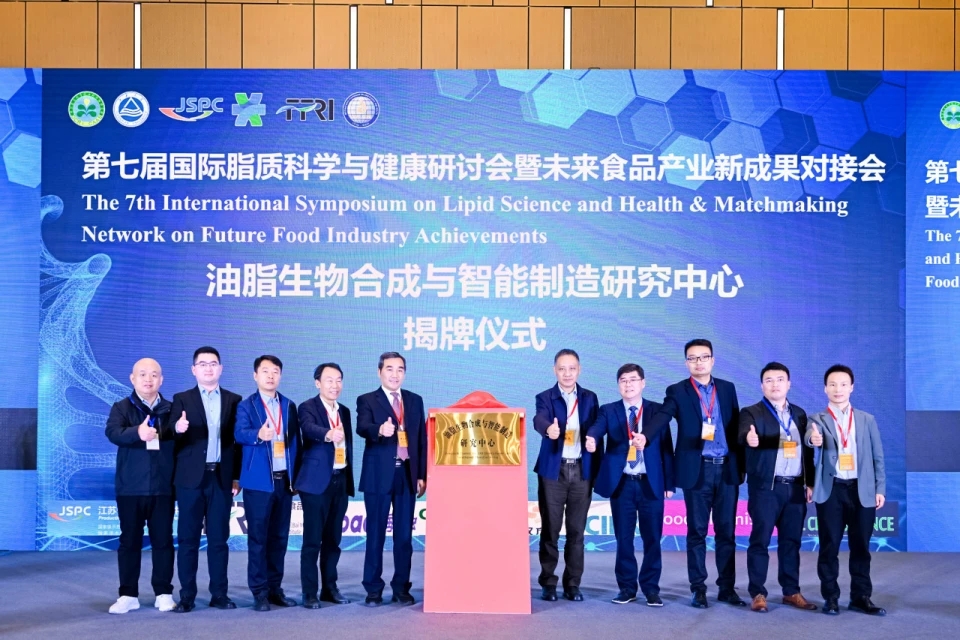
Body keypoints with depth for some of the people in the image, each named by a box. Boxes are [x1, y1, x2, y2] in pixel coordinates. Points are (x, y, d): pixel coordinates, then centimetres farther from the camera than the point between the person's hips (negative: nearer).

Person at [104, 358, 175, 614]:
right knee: (129, 540, 6)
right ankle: (128, 595, 14)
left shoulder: (171, 409, 8)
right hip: (131, 487, -1)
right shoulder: (121, 408, 2)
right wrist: (137, 432, -38)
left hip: (163, 486, 1)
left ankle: (163, 593, 13)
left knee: (163, 540, 5)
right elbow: (113, 433, -20)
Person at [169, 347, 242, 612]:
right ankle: (187, 596, 8)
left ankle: (219, 594, 12)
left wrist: (237, 476, 2)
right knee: (188, 539, 2)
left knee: (219, 538, 5)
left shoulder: (233, 400, 8)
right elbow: (173, 441, -4)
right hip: (191, 478, -1)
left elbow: (237, 440, 7)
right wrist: (178, 429, -27)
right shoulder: (182, 399, 4)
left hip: (222, 478, 1)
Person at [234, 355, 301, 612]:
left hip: (284, 479, 4)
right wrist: (258, 434, -39)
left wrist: (296, 475, 4)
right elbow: (240, 434, -17)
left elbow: (295, 441, 11)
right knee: (258, 538, 0)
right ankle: (259, 592, 6)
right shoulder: (246, 405, 0)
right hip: (259, 480, -4)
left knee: (279, 537, 9)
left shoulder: (289, 406, 13)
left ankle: (275, 588, 17)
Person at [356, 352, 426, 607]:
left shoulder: (415, 401, 12)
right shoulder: (367, 400, 1)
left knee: (405, 535, 6)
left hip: (407, 475, 3)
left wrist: (422, 475, 5)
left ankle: (401, 588, 15)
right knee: (375, 534, 2)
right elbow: (362, 428, -19)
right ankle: (373, 589, 10)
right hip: (379, 475, -3)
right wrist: (380, 429, -41)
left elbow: (421, 439, 11)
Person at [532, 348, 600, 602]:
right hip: (553, 471, -2)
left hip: (582, 471, 2)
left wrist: (597, 470, 3)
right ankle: (548, 583, 12)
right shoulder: (545, 397, 0)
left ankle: (572, 584, 14)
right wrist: (549, 428, -45)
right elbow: (539, 419, -22)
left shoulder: (590, 398, 9)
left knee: (577, 530, 6)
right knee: (550, 529, 2)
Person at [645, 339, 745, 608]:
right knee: (697, 531, 3)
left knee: (726, 531, 7)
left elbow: (736, 427, 12)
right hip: (697, 469, -3)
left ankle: (727, 588, 16)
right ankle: (698, 589, 11)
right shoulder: (677, 391, 0)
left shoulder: (727, 388, 10)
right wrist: (645, 436, -37)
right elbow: (662, 417, -17)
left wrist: (742, 465, 9)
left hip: (727, 468, 3)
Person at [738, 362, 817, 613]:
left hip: (795, 487, 5)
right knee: (760, 540, -2)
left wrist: (810, 482, 9)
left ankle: (791, 592, 18)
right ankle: (758, 594, 4)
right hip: (766, 487, -4)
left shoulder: (799, 413, 13)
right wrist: (750, 438, -48)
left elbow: (807, 450, 15)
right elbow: (744, 434, -25)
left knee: (791, 541, 9)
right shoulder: (752, 412, -4)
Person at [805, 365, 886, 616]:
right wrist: (813, 438, -43)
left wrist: (880, 488, 4)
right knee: (829, 546, 1)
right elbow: (810, 435, -19)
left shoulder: (867, 419, 11)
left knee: (860, 547, 6)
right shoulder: (818, 419, 4)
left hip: (862, 490, 2)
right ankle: (831, 597, 10)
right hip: (831, 490, -2)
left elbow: (877, 456, 11)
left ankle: (861, 597, 15)